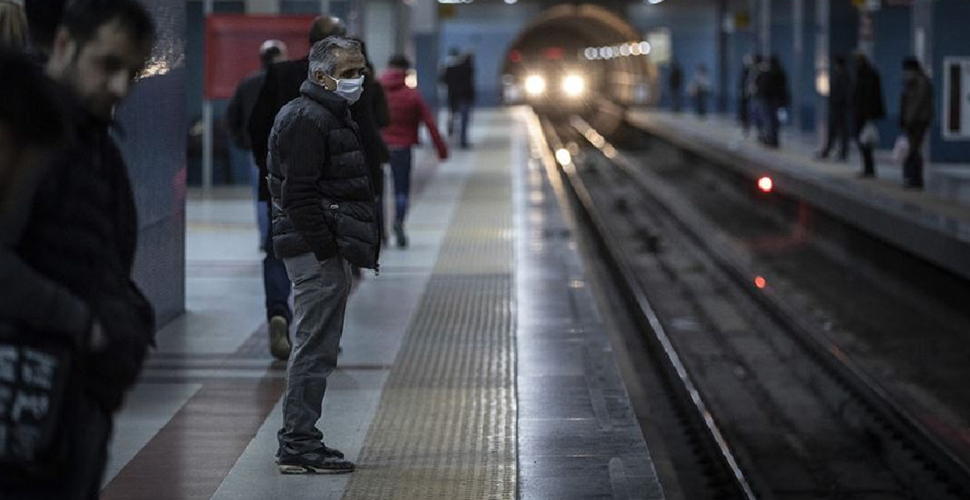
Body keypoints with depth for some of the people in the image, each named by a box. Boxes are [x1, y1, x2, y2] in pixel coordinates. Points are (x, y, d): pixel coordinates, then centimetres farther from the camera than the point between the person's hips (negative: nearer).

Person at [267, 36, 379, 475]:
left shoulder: (331, 116, 20)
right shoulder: (306, 120, -15)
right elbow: (299, 195, -21)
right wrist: (326, 249, -21)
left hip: (324, 250, 11)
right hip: (316, 250, -11)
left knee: (316, 346, 14)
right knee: (315, 347, -8)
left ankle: (298, 441, 21)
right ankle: (299, 444, -5)